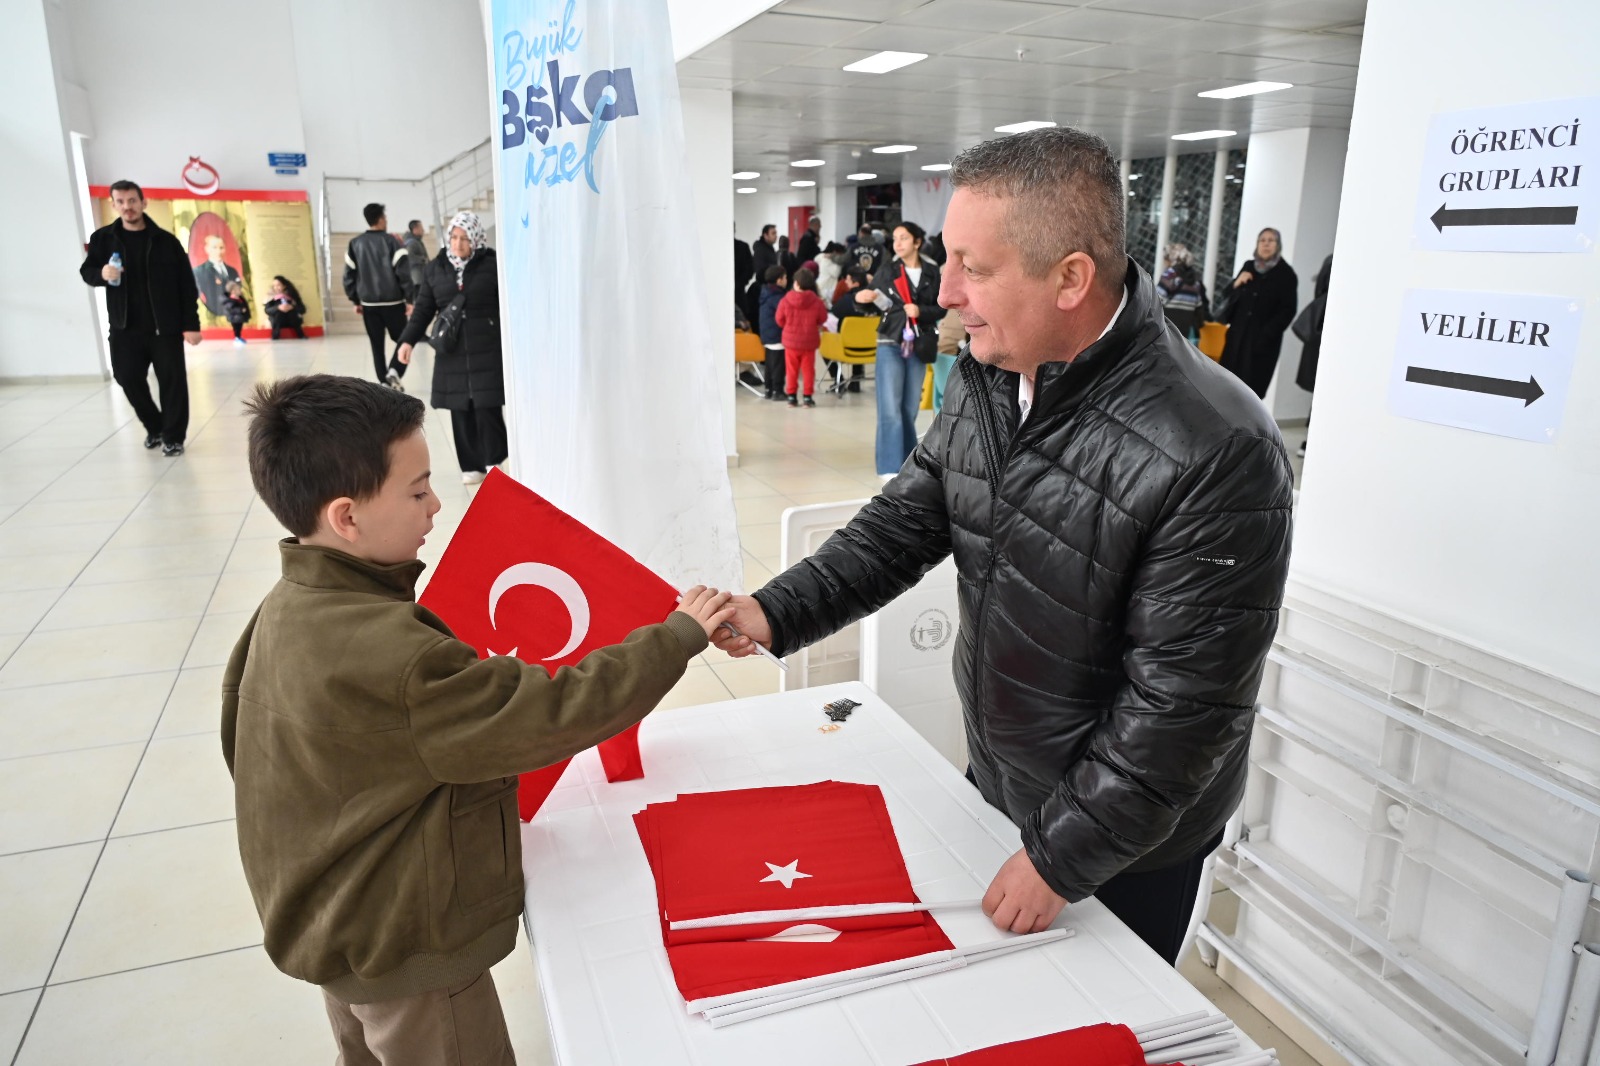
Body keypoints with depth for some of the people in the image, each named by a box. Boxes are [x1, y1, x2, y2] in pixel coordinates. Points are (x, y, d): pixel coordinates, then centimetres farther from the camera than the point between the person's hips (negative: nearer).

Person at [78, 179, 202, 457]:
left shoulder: (165, 240, -1)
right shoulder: (102, 238, 4)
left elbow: (187, 285, -2)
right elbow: (86, 271, 11)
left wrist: (191, 324, -8)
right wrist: (101, 274, -15)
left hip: (165, 327, -2)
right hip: (125, 329, 3)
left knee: (172, 381, -1)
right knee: (128, 379, 5)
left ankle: (173, 437, 11)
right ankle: (155, 427, 27)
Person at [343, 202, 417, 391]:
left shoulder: (355, 244, 5)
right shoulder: (391, 241, -8)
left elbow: (349, 275, 5)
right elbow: (404, 272, -13)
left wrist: (355, 301, 13)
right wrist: (409, 299, -8)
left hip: (368, 303, 4)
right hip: (392, 302, -3)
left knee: (376, 345, 12)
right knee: (402, 340, 9)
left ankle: (384, 381, 10)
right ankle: (394, 371, -11)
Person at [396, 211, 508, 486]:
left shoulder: (493, 264, -3)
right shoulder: (436, 267, 7)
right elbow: (423, 308, 10)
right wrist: (408, 339, 0)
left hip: (488, 351, -3)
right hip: (452, 353, 4)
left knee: (486, 408, -6)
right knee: (460, 412, 4)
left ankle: (495, 462, 13)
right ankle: (472, 466, 14)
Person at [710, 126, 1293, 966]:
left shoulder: (1215, 454, -31)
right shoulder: (982, 381, -7)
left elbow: (1183, 708, -26)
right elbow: (904, 525, 0)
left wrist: (1061, 858, -20)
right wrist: (777, 612, -13)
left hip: (1124, 845, -6)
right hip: (991, 784, 6)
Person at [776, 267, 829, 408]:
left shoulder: (785, 301, -12)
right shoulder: (817, 302, -11)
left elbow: (780, 320, -1)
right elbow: (822, 319, 1)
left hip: (790, 341, 0)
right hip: (809, 342, 0)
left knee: (791, 370, 11)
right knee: (808, 369, 9)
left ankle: (791, 396, 12)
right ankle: (807, 396, 8)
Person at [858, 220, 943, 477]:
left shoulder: (932, 272, 4)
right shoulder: (888, 270, 1)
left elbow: (941, 309, 5)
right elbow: (876, 304, 1)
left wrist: (921, 311, -14)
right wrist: (864, 298, -21)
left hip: (918, 347, 2)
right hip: (890, 345, -2)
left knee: (910, 409, 9)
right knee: (890, 408, -9)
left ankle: (907, 462, 20)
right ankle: (890, 466, -6)